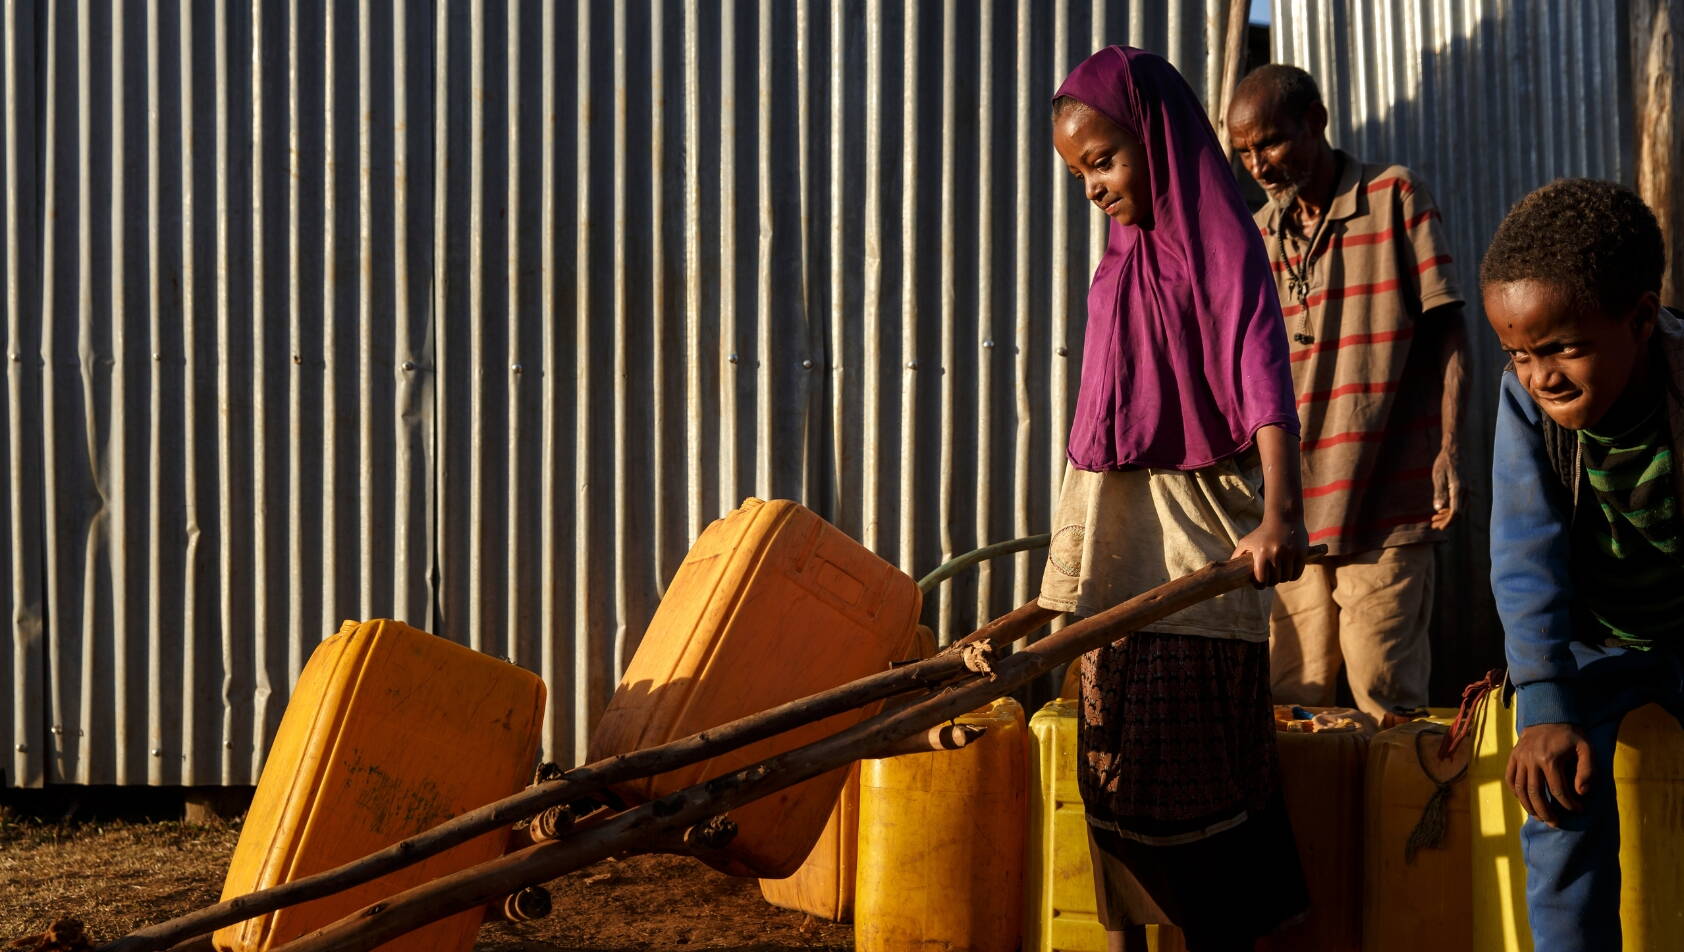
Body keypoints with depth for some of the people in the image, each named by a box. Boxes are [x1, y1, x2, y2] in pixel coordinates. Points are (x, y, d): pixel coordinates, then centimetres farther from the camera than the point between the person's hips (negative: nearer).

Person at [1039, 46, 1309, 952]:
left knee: (1195, 747, -5)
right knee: (1112, 741, 9)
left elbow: (1262, 379, -23)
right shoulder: (1122, 260, 12)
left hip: (1194, 521, -7)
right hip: (1111, 525, 7)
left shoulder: (1218, 241, -10)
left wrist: (1279, 512, -37)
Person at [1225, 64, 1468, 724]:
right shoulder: (1258, 237, 14)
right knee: (1288, 700, 4)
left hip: (1386, 499, -4)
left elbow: (1446, 330, -1)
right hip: (1295, 507, 4)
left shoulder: (1395, 196, 1)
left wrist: (1449, 448, -11)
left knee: (1385, 700, -6)